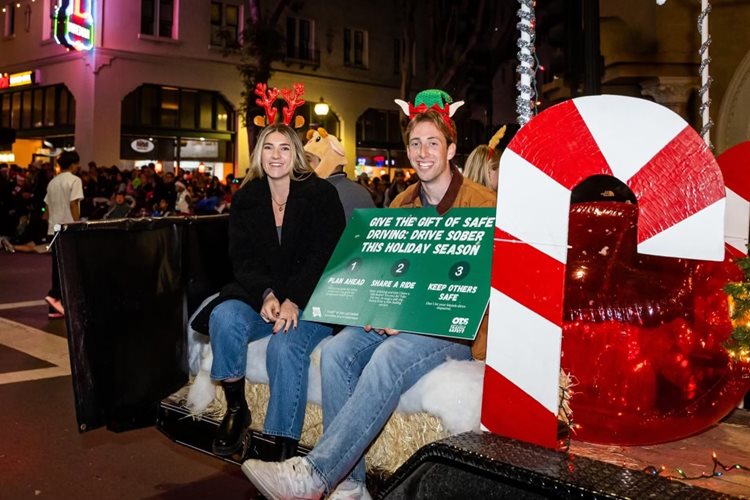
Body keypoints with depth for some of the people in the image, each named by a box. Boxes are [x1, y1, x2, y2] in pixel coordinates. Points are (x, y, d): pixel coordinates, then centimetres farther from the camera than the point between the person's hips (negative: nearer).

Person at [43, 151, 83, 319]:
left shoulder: (52, 182, 14)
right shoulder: (74, 180, -8)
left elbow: (47, 207, 15)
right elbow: (73, 205, -14)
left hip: (54, 229, 7)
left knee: (58, 267, 8)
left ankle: (56, 307, 8)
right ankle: (55, 295, -15)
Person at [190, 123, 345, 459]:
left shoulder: (321, 195, -2)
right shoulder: (246, 199, 9)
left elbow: (324, 257, -10)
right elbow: (242, 259, 2)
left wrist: (293, 301, -23)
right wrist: (266, 295, -18)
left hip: (311, 301, -4)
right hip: (259, 296, 4)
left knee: (285, 344, -32)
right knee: (223, 317, -26)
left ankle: (285, 450, -26)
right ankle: (236, 409, -6)